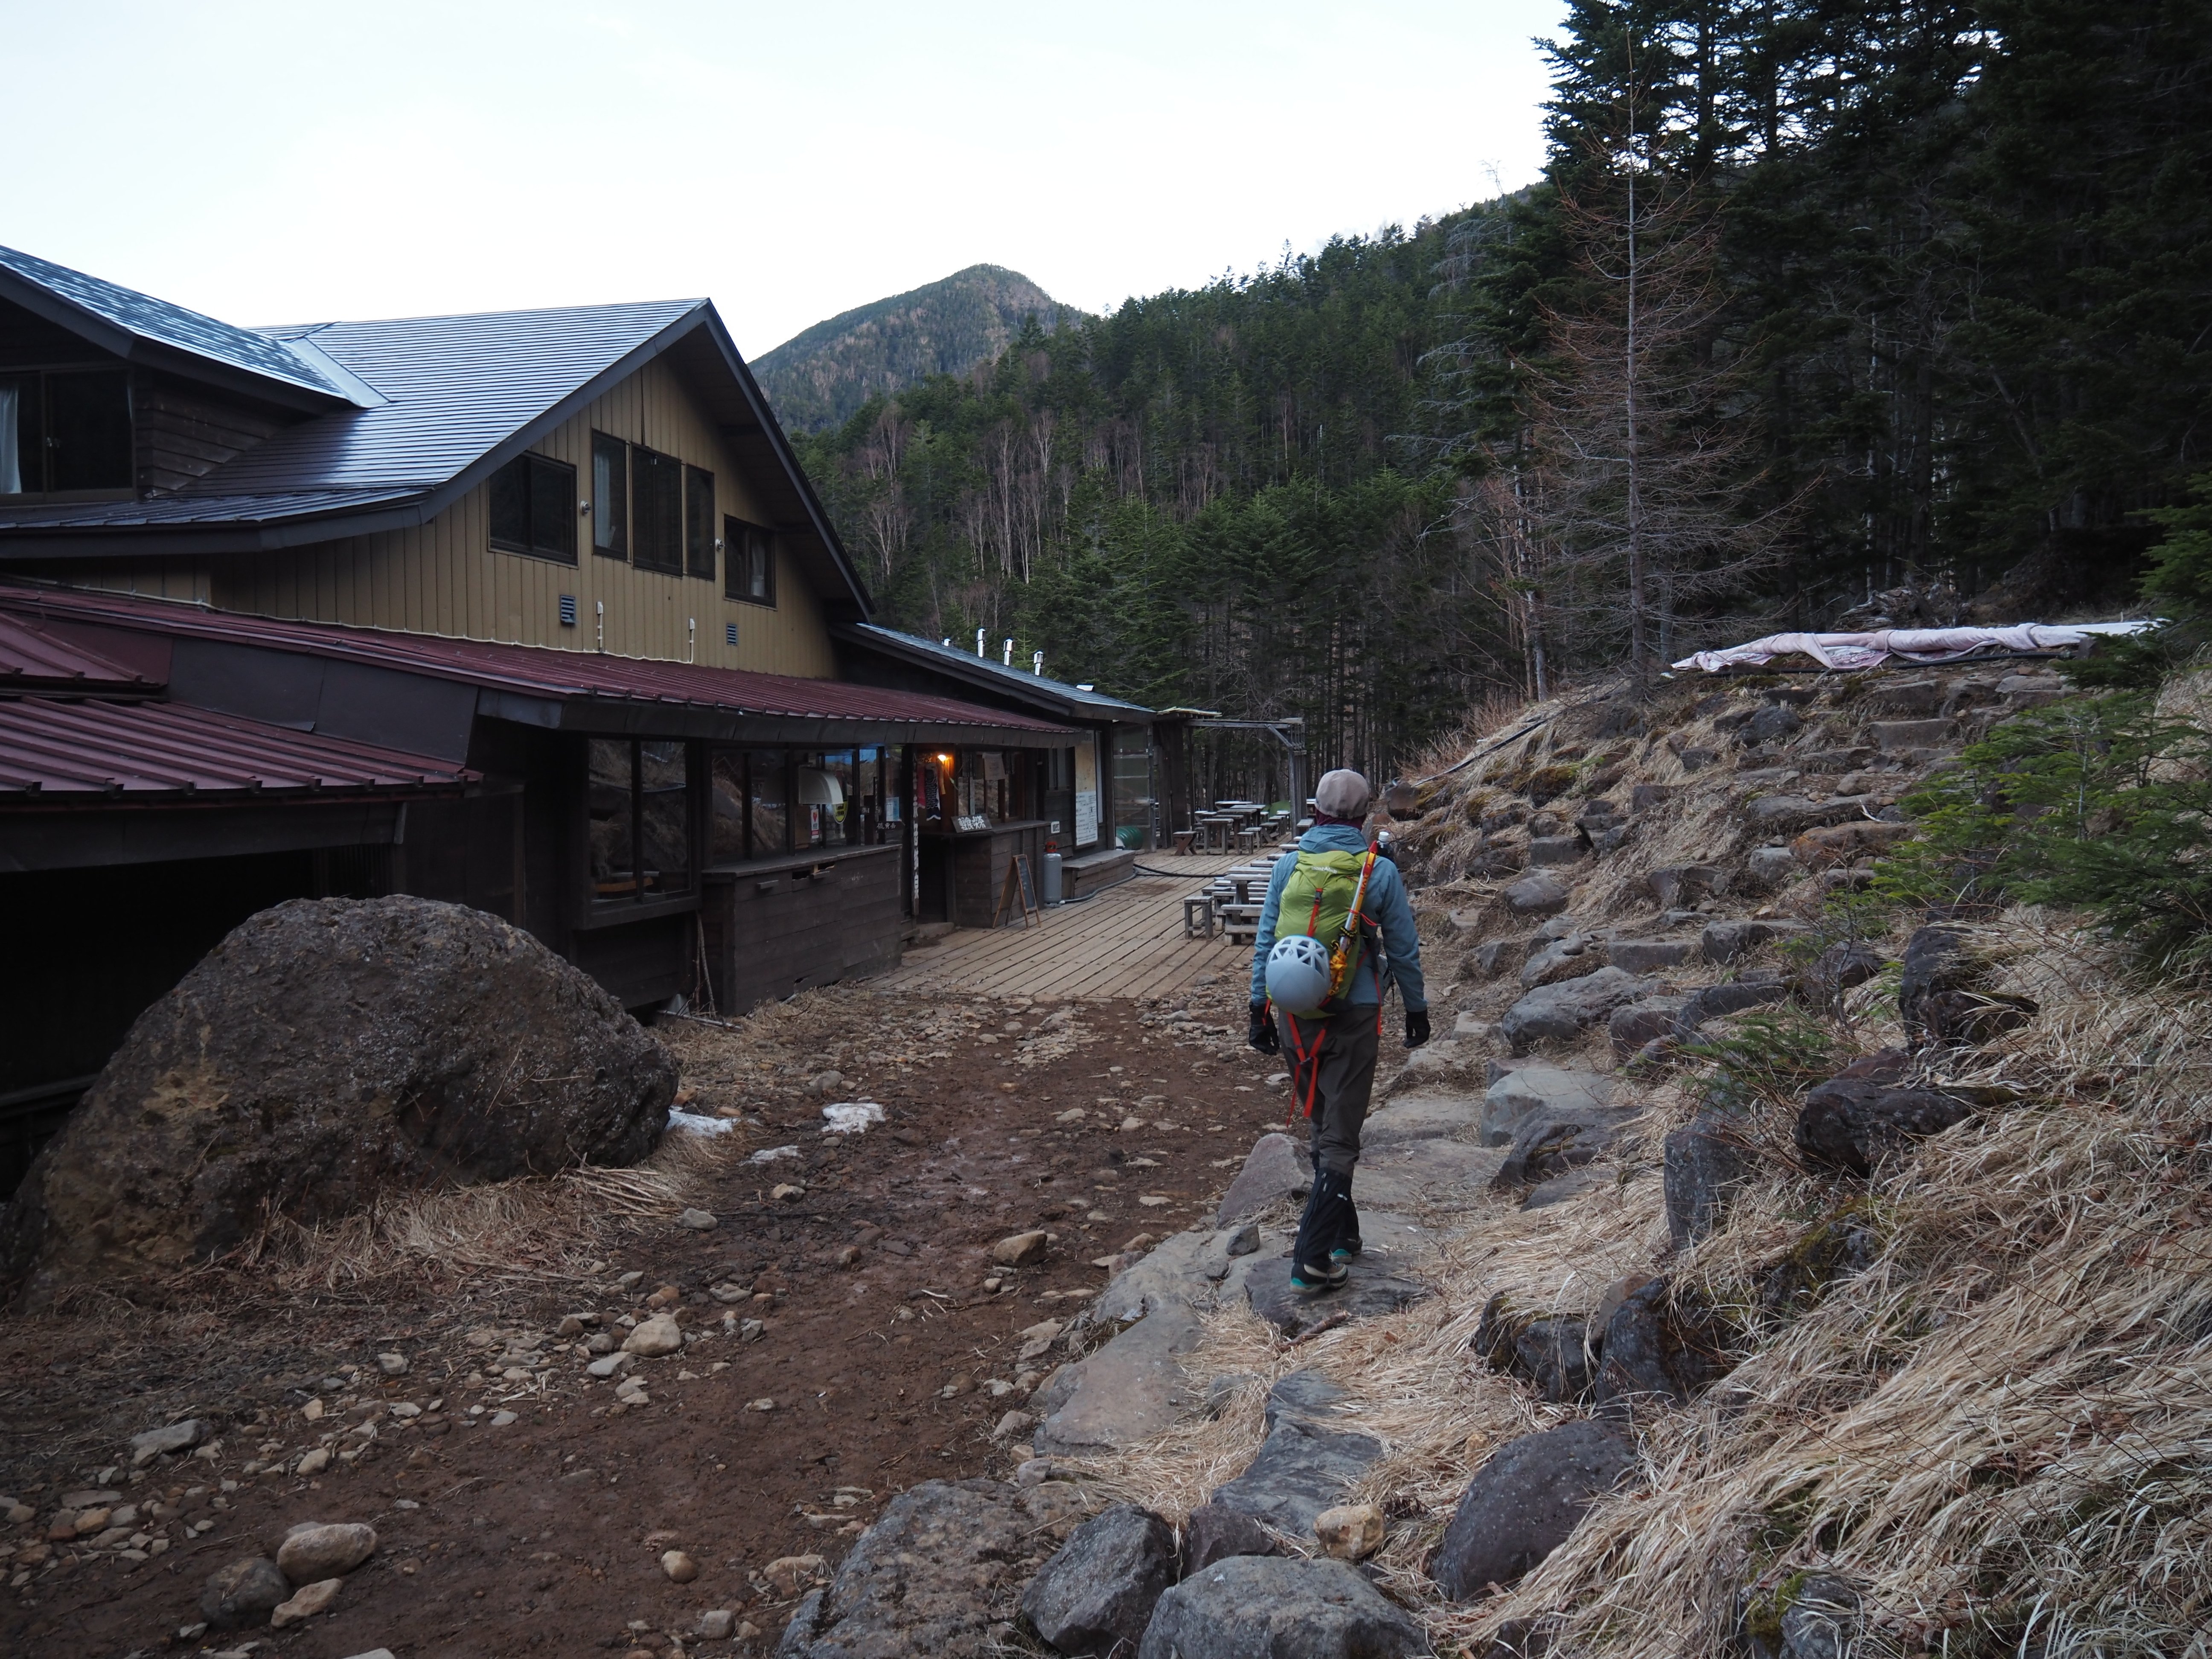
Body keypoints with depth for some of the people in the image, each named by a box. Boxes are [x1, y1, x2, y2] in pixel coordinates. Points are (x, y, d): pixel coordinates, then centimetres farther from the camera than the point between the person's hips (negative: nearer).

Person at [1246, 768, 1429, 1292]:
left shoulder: (1288, 866, -1)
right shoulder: (1380, 872, -6)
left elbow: (1266, 940, 2)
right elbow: (1404, 949, 1)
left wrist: (1260, 1008, 10)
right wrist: (1416, 1009, 13)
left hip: (1294, 1013, 3)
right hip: (1354, 1015, -3)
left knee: (1321, 1127, 20)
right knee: (1340, 1138, 2)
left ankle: (1342, 1234, 31)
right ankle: (1312, 1260, -2)